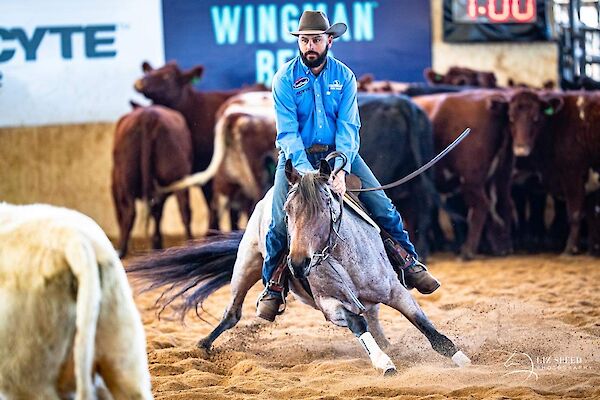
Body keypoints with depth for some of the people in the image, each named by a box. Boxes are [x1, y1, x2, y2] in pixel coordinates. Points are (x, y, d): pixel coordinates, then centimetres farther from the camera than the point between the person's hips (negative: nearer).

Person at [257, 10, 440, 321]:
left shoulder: (344, 76, -2)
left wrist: (340, 168, -27)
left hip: (338, 152, 2)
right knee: (280, 221, -17)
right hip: (297, 156, -2)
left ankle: (409, 264, 8)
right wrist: (306, 170, -29)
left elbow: (348, 127, -11)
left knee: (382, 206, -7)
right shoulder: (285, 78, -8)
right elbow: (287, 131, -14)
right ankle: (272, 288, -1)